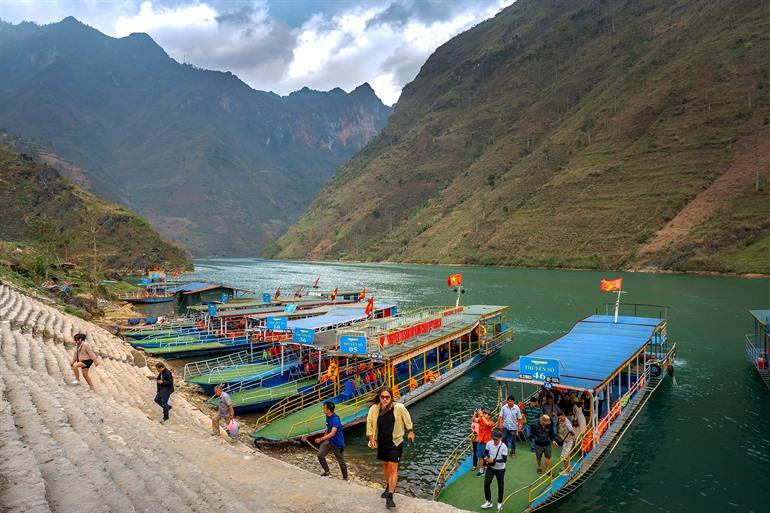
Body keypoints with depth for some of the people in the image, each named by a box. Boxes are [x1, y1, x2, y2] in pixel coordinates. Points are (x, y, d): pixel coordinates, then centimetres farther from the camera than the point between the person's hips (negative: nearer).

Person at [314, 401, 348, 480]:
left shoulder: (335, 419, -28)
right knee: (320, 455, -2)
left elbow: (332, 433, -34)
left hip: (337, 443, -8)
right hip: (329, 441, 8)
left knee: (341, 461, 7)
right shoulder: (327, 417, -1)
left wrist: (321, 439, -39)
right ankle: (326, 471, 17)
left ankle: (345, 478, 26)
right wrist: (324, 437, 22)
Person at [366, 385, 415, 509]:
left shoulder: (399, 408, -23)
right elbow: (369, 422, 0)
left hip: (395, 442, -4)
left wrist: (410, 432, 9)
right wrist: (371, 438, -3)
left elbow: (407, 419, -3)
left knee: (393, 468, -9)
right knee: (385, 465, 22)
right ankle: (388, 487, 45)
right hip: (381, 442, 4)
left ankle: (390, 496, -4)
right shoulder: (374, 409, -16)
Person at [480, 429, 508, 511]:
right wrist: (486, 457, -21)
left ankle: (500, 502, 34)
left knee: (500, 486, 13)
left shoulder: (503, 447, -22)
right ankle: (488, 502, 18)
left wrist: (494, 460, -30)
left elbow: (504, 459, -23)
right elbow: (486, 452, 1)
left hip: (500, 469, -3)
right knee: (486, 483, 0)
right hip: (490, 467, 3)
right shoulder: (489, 443, -12)